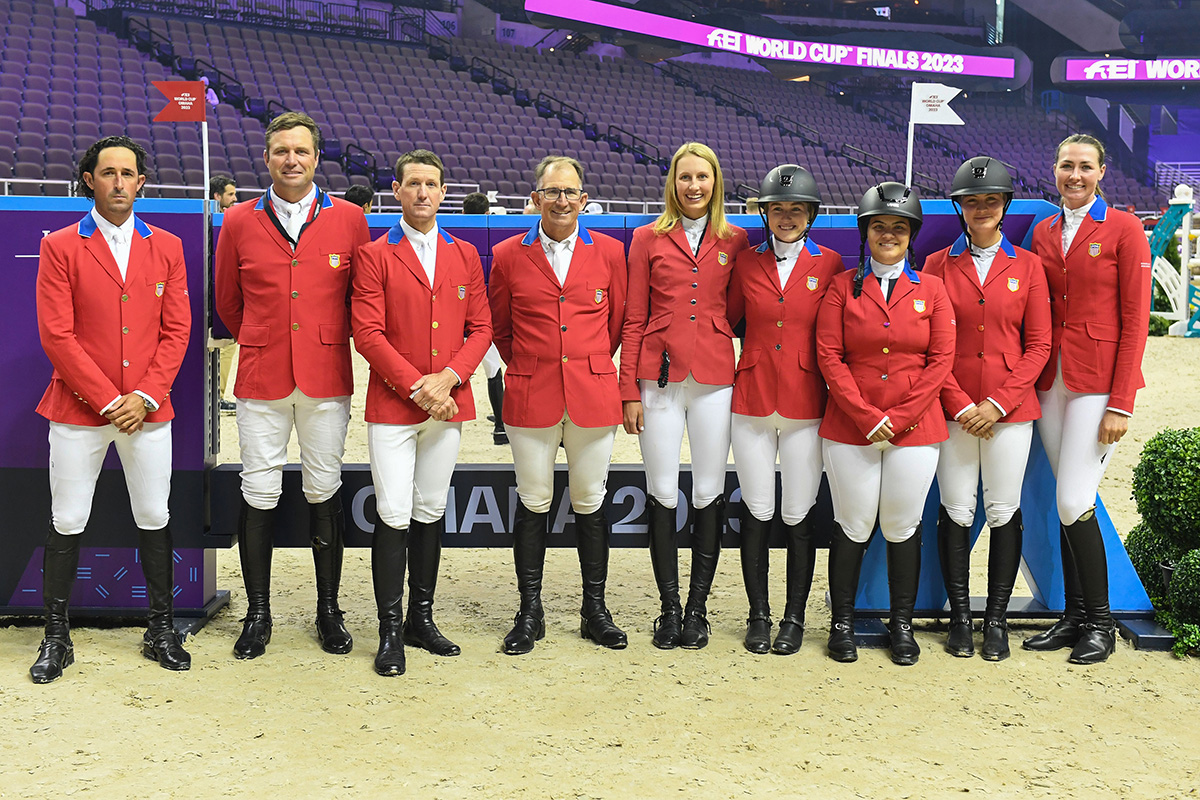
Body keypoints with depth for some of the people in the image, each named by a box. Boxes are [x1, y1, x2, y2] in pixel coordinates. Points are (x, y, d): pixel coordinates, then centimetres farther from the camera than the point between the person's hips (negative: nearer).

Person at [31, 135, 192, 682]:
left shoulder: (166, 247, 7)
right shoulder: (60, 247, 0)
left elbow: (177, 330, 4)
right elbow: (57, 335, -6)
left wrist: (145, 397, -7)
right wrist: (107, 400, -11)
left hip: (148, 410, 2)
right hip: (78, 409, -2)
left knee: (155, 520, 7)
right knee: (66, 525, 4)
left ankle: (161, 630, 19)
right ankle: (56, 637, 16)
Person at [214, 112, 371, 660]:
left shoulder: (348, 219, 2)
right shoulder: (240, 222, 4)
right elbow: (228, 302, 15)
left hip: (326, 377, 0)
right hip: (260, 378, 0)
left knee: (324, 491, 6)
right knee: (259, 493, 3)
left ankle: (329, 610, 17)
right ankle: (258, 613, 14)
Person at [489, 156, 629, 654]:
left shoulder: (609, 252, 4)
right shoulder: (508, 255, 2)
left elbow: (617, 321, 12)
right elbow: (500, 327, 13)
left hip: (593, 394, 1)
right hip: (530, 398, 0)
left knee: (590, 501, 8)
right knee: (534, 503, 5)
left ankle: (595, 610, 20)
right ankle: (530, 612, 17)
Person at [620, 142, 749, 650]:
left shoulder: (735, 241, 8)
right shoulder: (648, 239, 6)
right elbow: (634, 320, 5)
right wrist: (629, 391, 0)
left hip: (715, 380, 1)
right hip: (660, 378, 0)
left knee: (709, 493, 4)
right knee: (662, 494, 3)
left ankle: (698, 608, 15)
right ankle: (669, 608, 14)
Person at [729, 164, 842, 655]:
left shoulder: (829, 264, 1)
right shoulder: (746, 262, 5)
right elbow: (728, 320, 16)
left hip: (805, 406, -1)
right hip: (752, 401, 1)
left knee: (798, 515, 3)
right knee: (756, 512, 5)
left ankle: (794, 619, 15)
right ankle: (758, 616, 17)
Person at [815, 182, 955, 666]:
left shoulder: (931, 290, 6)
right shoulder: (843, 287, 4)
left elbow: (941, 360, 0)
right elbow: (829, 357, -3)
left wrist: (898, 418, -9)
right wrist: (866, 418, -12)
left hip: (915, 430, 1)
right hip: (849, 428, -1)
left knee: (902, 526, 6)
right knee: (853, 527, 3)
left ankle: (902, 626, 20)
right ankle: (842, 624, 17)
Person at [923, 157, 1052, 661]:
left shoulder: (1027, 266, 5)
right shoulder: (938, 265, 4)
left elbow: (1038, 345, 2)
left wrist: (998, 402, -8)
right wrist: (959, 405, -9)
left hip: (1011, 408, 0)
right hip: (952, 409, 0)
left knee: (1004, 512, 3)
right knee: (956, 511, 3)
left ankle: (997, 621, 14)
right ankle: (960, 617, 14)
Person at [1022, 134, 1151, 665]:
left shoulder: (1123, 229, -3)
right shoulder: (1043, 232, 13)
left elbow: (1135, 320, -7)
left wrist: (1121, 402, -12)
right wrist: (1034, 379, 5)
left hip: (1099, 381, -5)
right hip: (1053, 380, 5)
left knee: (1074, 502, -9)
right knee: (1069, 504, 8)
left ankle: (1100, 624, 6)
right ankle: (1075, 616, 18)